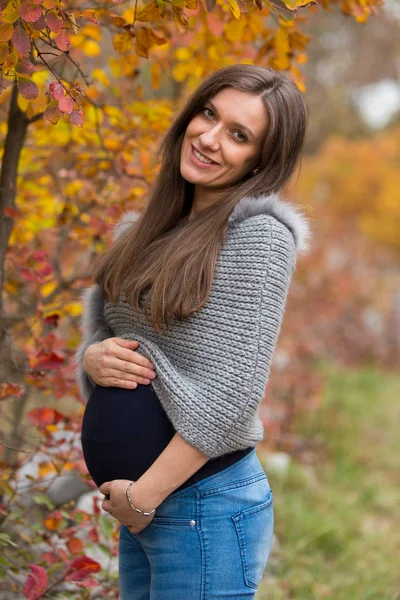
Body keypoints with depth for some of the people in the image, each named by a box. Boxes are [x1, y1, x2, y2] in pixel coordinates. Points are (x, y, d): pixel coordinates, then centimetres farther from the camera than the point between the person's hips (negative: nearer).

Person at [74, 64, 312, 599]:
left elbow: (234, 394, -18)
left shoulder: (258, 235, -13)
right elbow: (100, 325, 17)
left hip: (207, 508, -7)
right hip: (140, 505, 7)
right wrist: (93, 357, -6)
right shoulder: (152, 229, 8)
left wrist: (143, 495, -15)